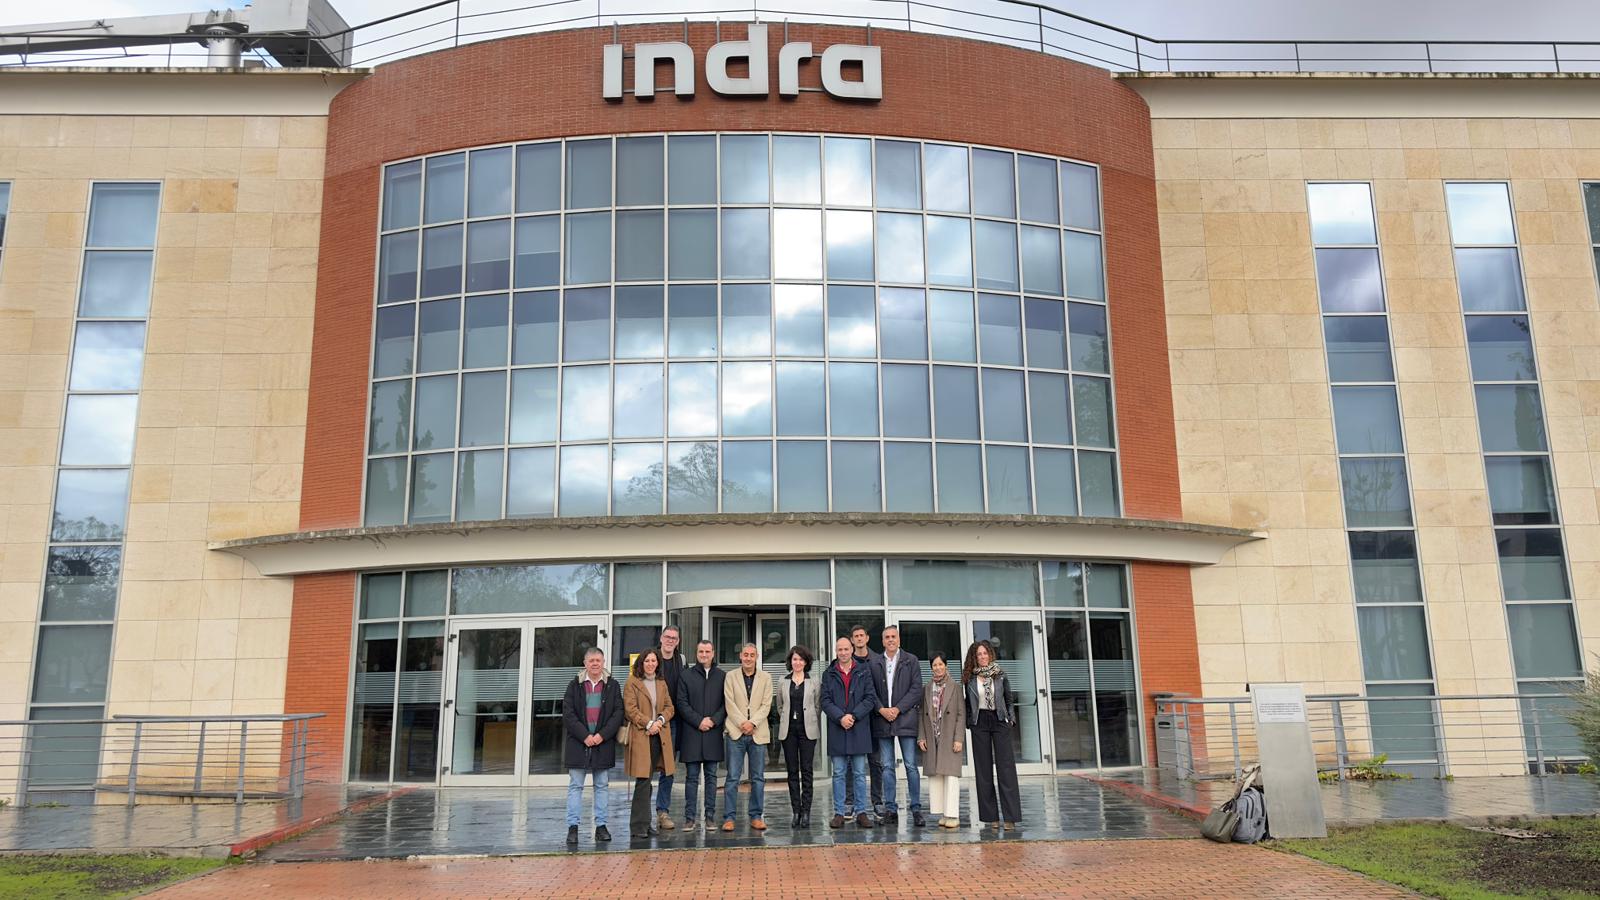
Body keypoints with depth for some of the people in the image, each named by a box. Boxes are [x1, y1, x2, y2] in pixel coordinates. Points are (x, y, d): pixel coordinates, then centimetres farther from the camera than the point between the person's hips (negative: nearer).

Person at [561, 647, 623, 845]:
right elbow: (567, 714, -3)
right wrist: (584, 736, -13)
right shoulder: (575, 685, 3)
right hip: (578, 742, -1)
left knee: (602, 786, 6)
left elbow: (618, 713, 0)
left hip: (603, 742, 1)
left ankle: (601, 825, 11)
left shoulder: (612, 686, 5)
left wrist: (602, 735, -11)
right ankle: (572, 826, 4)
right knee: (575, 786, 1)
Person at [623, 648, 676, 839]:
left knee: (647, 780, 9)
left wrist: (661, 720, -5)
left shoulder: (662, 683, 16)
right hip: (641, 736, -5)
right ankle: (640, 826, -3)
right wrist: (648, 723, -14)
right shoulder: (632, 683, -1)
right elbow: (630, 709, -8)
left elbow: (669, 707, 14)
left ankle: (643, 821, 17)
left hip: (659, 736, 5)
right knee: (643, 780, -8)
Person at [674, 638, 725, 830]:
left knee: (711, 776, 6)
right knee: (692, 777, 2)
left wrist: (713, 720, -9)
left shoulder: (722, 676, 8)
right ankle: (690, 817, 5)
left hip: (713, 733, 1)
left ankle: (710, 816, 12)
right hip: (691, 733, -1)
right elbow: (682, 703, 1)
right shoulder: (686, 676, 6)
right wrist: (698, 721, -9)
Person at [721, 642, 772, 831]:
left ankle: (756, 816, 13)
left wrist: (752, 723, -11)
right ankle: (728, 817, 2)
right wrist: (742, 724, -12)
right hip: (736, 732, -1)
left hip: (758, 733, 2)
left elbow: (766, 705, 2)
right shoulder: (731, 676, 6)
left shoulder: (765, 678, 9)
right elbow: (730, 704, -2)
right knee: (732, 778, -3)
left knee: (758, 778, 5)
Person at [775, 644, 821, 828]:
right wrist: (786, 720, 8)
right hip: (788, 730, 2)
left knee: (806, 770, -3)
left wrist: (814, 727, 2)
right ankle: (796, 811, 9)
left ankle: (806, 812, 1)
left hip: (807, 730, -2)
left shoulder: (814, 683, 4)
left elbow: (818, 706, 5)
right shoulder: (783, 683, 8)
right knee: (792, 771, 4)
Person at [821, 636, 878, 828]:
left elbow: (870, 698, 0)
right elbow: (825, 701, 1)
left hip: (859, 729, 0)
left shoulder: (864, 673, 6)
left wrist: (853, 716, -12)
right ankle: (839, 813, 8)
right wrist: (840, 717, -14)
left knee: (859, 774, 4)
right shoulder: (829, 675, 8)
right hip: (837, 730, 0)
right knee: (839, 774, 4)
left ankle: (861, 812, 9)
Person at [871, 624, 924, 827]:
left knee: (911, 766, -2)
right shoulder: (874, 663, 9)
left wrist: (897, 709, -10)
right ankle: (890, 809, 10)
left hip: (905, 719, -2)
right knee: (887, 766, 5)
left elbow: (916, 689, -2)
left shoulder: (911, 661, 5)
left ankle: (916, 809, 4)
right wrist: (881, 709, -9)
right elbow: (870, 691, 6)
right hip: (882, 719, 2)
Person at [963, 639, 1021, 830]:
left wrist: (1011, 719, 2)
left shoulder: (1000, 675, 5)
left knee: (1006, 767, -7)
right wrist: (969, 722, 3)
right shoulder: (970, 678, 5)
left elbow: (1010, 700, 11)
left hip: (1000, 722, -1)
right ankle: (991, 816, 7)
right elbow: (968, 704, 12)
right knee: (984, 769, 2)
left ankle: (1010, 817, -8)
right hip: (979, 723, 1)